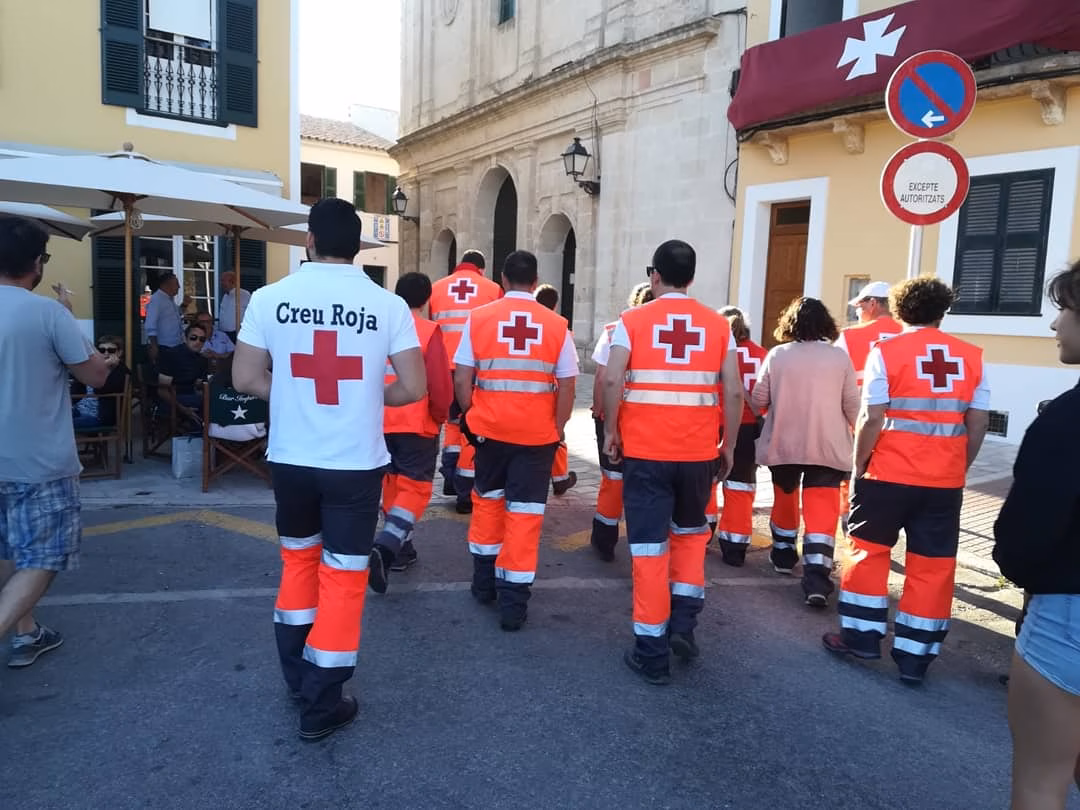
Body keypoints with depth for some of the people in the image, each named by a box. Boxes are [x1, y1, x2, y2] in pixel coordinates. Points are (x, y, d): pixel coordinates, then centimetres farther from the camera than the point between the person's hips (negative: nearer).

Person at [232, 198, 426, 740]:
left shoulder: (270, 298, -4)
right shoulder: (388, 305, -7)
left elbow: (245, 379, -1)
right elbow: (414, 389, -7)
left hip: (290, 458, 3)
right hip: (357, 462, -2)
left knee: (299, 559, 23)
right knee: (342, 576, 8)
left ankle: (298, 680, 37)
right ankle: (320, 706, 18)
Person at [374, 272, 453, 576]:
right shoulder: (429, 330, -11)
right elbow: (440, 382, -14)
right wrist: (440, 415, 2)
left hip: (381, 421, 5)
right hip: (418, 424, -5)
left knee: (392, 482, 17)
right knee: (415, 487, 3)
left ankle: (400, 547, 24)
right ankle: (387, 545, -16)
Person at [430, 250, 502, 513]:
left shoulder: (436, 288, 9)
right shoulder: (494, 290, 4)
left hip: (446, 369, 3)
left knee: (454, 421, 23)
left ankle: (450, 479, 19)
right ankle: (465, 495, 9)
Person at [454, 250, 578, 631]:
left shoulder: (478, 318, -2)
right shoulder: (557, 325, -3)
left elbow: (462, 378, -3)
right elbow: (566, 387, -3)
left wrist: (470, 415, 11)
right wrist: (558, 428, 8)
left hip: (490, 427, 1)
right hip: (538, 432, -1)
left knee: (487, 500, 21)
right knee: (525, 512, 5)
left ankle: (484, 581, 32)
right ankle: (513, 600, 8)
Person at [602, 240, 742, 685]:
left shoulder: (633, 320, -2)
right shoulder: (718, 325, 3)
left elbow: (612, 381, -11)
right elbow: (734, 392, 0)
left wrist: (611, 431, 3)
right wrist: (728, 445, 11)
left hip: (645, 450, -2)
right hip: (699, 451, 2)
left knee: (650, 547, 6)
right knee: (691, 531, 25)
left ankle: (652, 652, 12)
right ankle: (683, 622, 17)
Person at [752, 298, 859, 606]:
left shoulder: (777, 355, -3)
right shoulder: (839, 357, -4)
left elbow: (758, 401, 1)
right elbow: (852, 405, -2)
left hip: (783, 444, 2)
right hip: (828, 447, -1)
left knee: (784, 500, 22)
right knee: (822, 511, -3)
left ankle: (783, 556, 37)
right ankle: (817, 580, -12)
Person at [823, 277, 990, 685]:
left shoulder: (886, 352, -7)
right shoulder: (972, 356, 4)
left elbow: (871, 421, -11)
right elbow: (978, 425, 4)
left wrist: (858, 467, 1)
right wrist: (958, 470, 16)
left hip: (889, 474, -3)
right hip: (945, 481, 3)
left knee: (869, 550, 14)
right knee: (932, 566, 9)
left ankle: (861, 636, 19)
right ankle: (915, 657, 15)